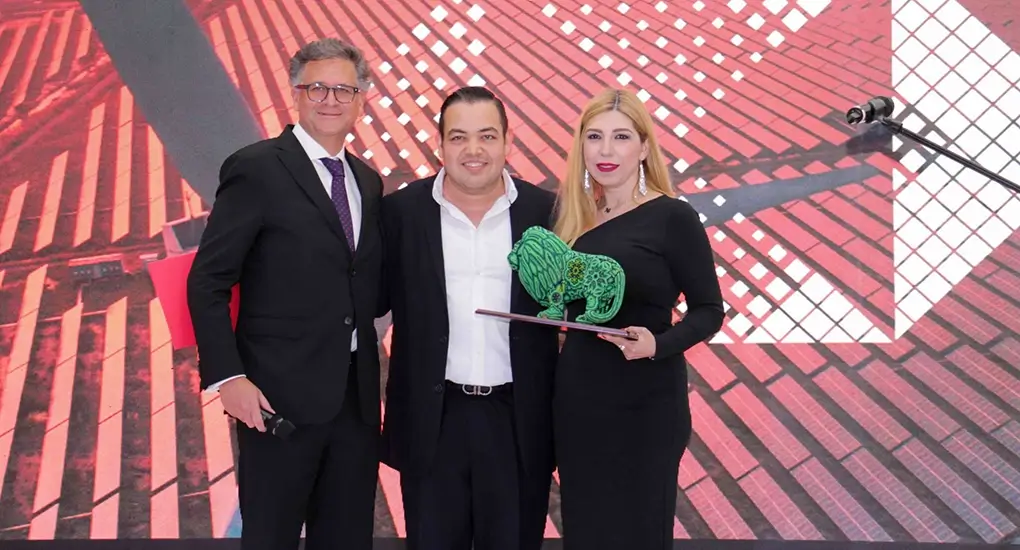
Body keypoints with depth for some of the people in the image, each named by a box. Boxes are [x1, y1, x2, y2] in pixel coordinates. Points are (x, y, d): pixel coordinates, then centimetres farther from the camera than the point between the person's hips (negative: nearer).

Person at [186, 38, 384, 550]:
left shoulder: (367, 181, 12)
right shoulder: (256, 169, -7)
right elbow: (207, 281, -10)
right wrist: (227, 376, -17)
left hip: (357, 394, 6)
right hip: (281, 394, -6)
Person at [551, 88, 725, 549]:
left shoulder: (672, 217, -10)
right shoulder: (571, 213, 6)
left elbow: (709, 310, -8)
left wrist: (657, 344, -24)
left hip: (645, 403, -5)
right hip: (577, 397, 5)